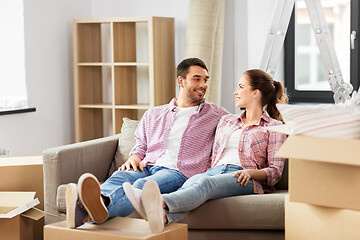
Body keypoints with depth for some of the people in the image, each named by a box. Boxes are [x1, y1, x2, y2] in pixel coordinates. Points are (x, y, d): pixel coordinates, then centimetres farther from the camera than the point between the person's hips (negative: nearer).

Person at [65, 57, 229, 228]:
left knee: (143, 185, -38)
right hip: (147, 168, 3)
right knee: (119, 177, -34)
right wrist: (135, 157, 7)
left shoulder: (215, 113, 22)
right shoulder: (153, 115, 28)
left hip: (178, 172, -3)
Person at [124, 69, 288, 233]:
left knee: (205, 183, -39)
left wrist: (250, 172, -14)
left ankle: (162, 202, -70)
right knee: (192, 181, -36)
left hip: (242, 179, -4)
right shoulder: (226, 121, 32)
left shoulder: (273, 127, 15)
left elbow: (275, 172, 6)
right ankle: (164, 217, -68)